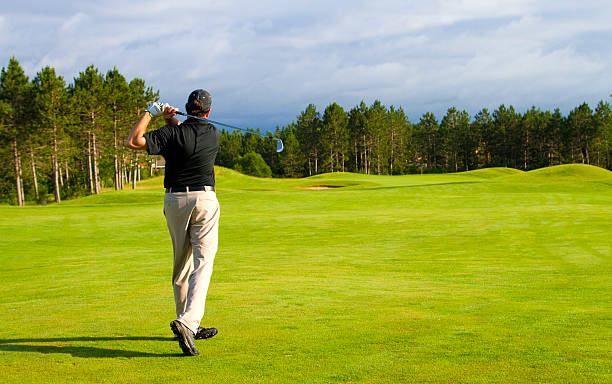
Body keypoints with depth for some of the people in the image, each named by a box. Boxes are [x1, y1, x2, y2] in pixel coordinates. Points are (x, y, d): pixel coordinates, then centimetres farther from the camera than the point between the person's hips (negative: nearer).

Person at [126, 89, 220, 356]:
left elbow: (133, 142, -14)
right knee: (202, 264, -7)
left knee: (181, 265, 13)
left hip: (174, 201, 1)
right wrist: (172, 120, 9)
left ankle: (189, 327, 21)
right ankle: (187, 322, -27)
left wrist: (149, 113, -3)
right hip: (204, 199, -1)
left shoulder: (173, 133, -7)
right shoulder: (213, 134, 3)